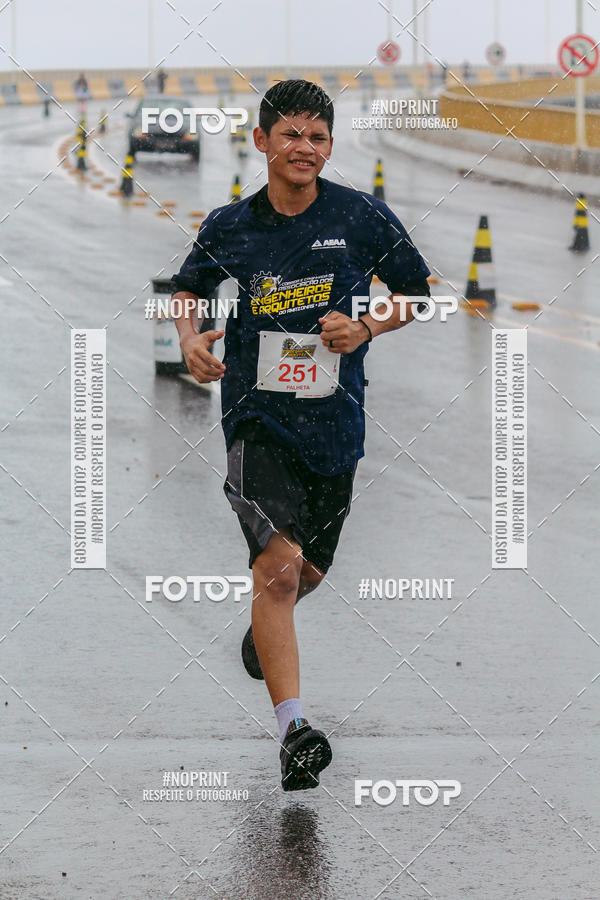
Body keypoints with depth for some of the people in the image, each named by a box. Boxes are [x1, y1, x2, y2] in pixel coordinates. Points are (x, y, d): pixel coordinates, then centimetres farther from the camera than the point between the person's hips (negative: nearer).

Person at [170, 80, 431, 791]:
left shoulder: (363, 217, -3)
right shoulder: (228, 227, -2)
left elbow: (418, 293, 9)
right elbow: (190, 288, 18)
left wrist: (365, 327, -9)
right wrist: (191, 338, -3)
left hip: (334, 420, 2)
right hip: (257, 414, -2)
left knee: (307, 570, 19)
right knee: (278, 562, -20)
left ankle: (263, 629, 56)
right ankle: (293, 730, -24)